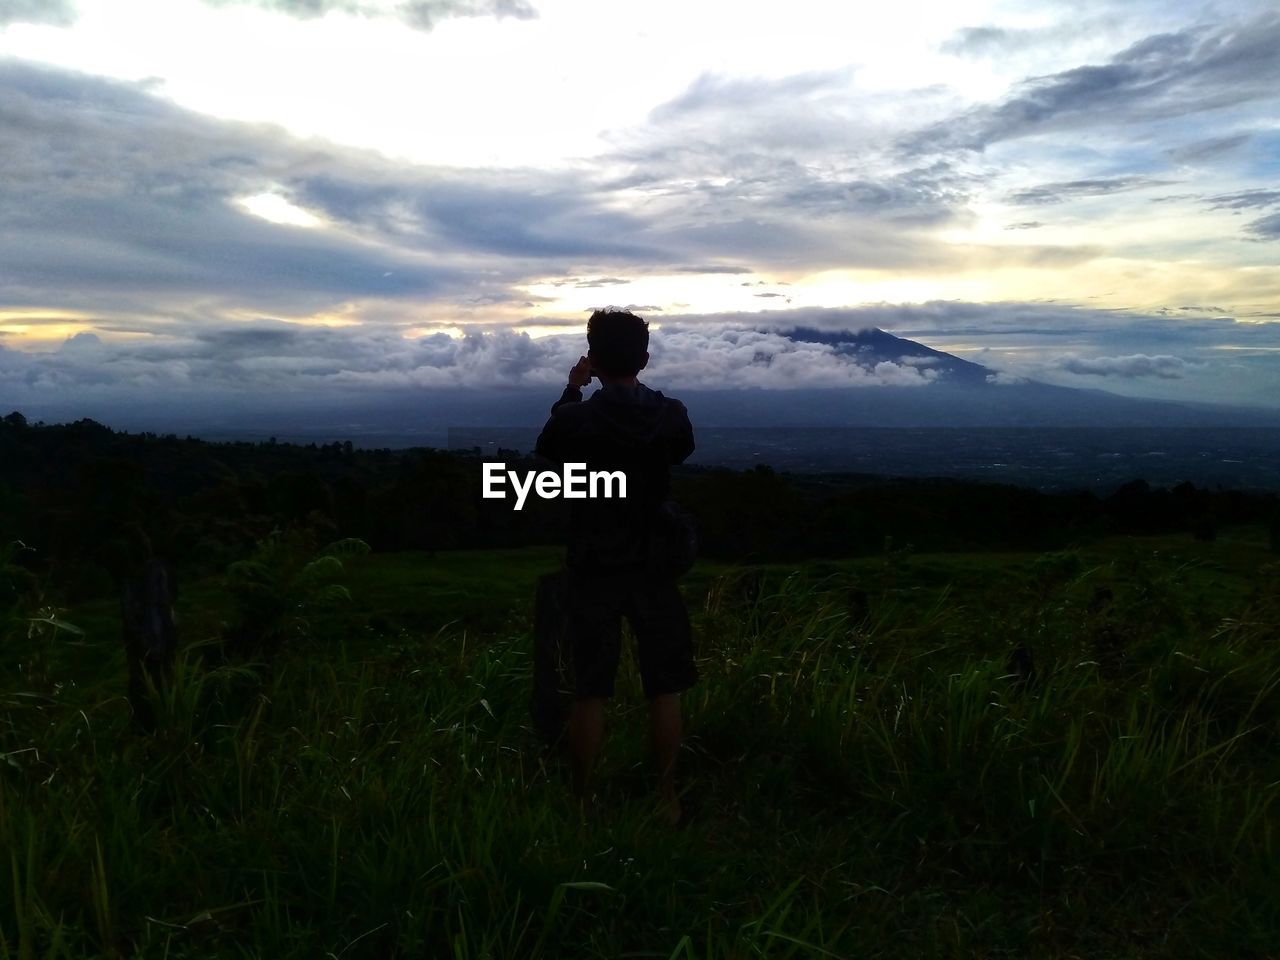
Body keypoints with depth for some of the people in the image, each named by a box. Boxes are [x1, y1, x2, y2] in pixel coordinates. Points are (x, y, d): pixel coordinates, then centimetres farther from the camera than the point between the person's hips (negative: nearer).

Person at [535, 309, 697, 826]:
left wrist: (572, 390, 17)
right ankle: (666, 798, 21)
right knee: (664, 690, 11)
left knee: (589, 693, 7)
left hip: (594, 570, -1)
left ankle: (582, 802, 18)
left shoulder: (575, 418, -12)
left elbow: (546, 446, 10)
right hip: (655, 567, 2)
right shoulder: (673, 414, -7)